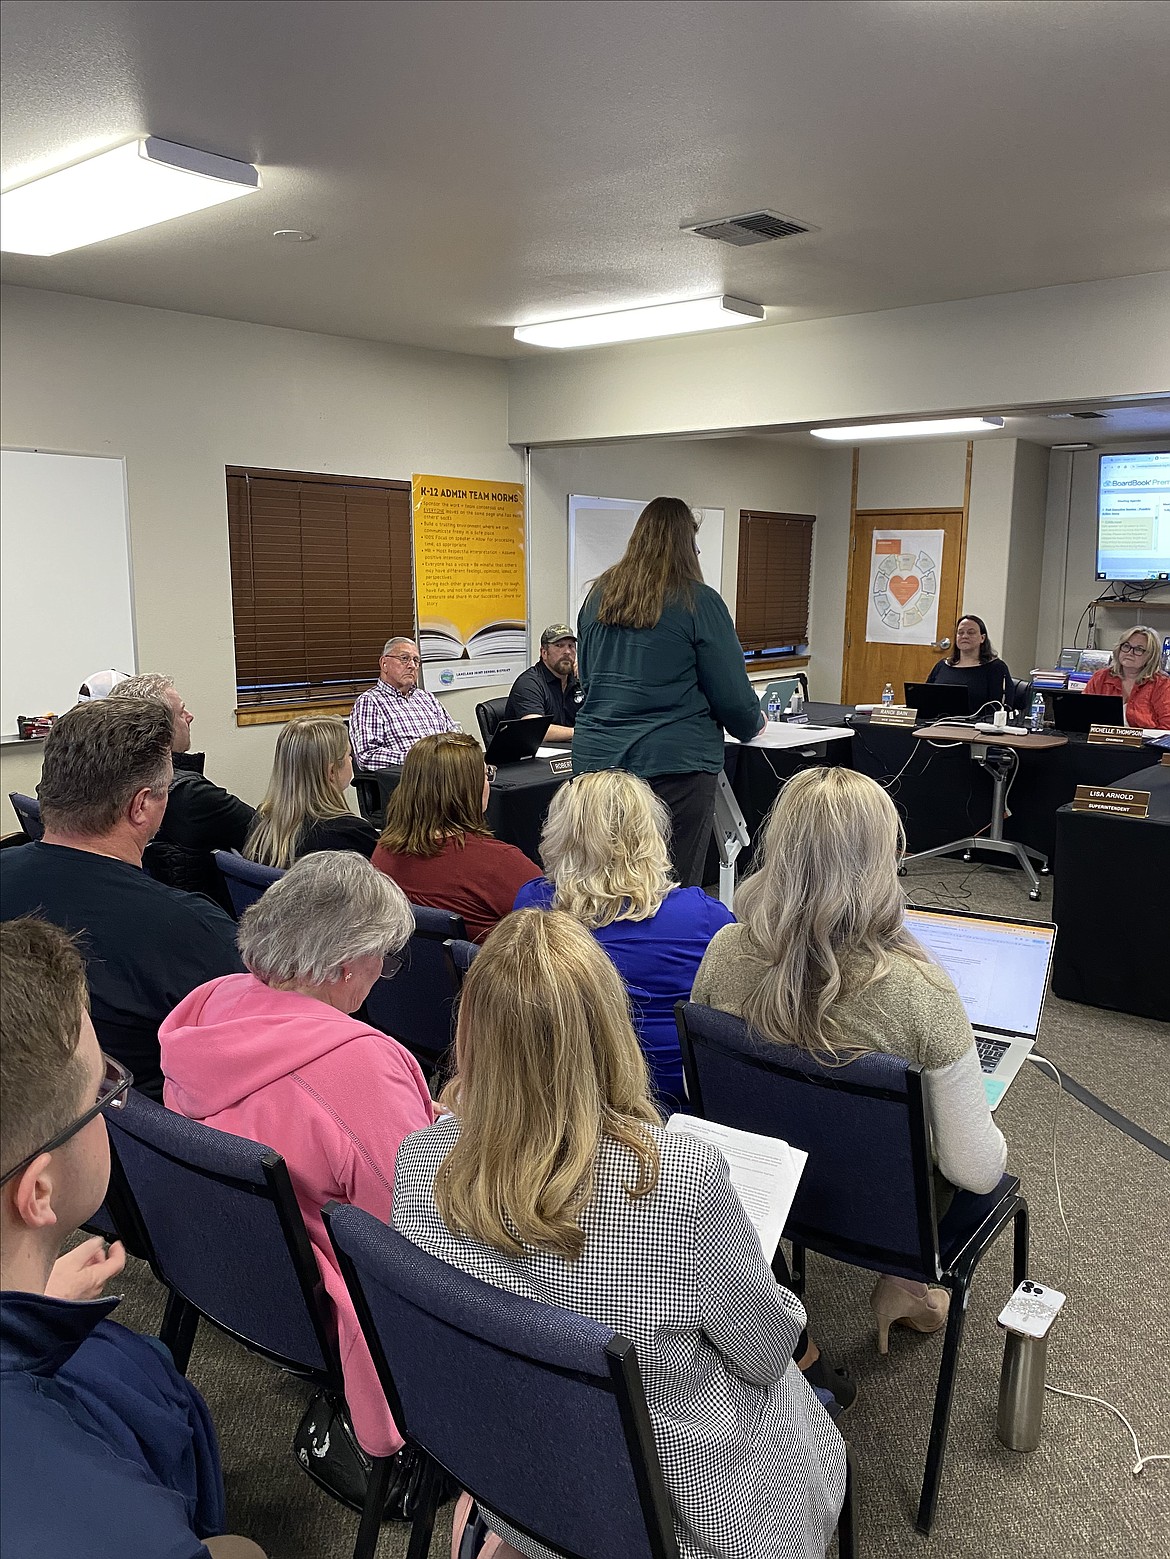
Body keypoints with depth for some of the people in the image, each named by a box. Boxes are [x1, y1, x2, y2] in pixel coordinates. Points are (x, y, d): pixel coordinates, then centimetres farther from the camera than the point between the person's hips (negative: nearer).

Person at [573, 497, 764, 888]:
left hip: (595, 755, 6)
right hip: (673, 763, -5)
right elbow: (731, 693, -5)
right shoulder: (698, 601, -8)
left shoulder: (598, 595, 8)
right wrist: (752, 725, 15)